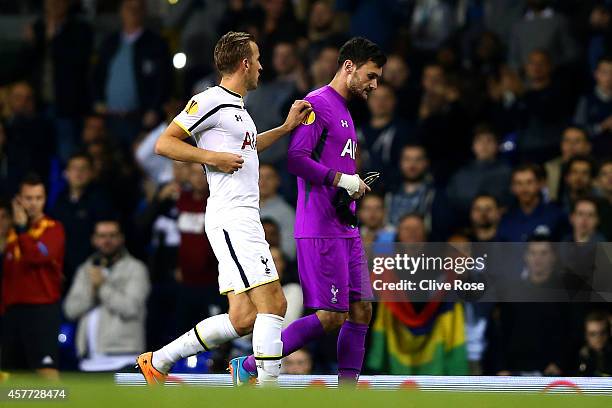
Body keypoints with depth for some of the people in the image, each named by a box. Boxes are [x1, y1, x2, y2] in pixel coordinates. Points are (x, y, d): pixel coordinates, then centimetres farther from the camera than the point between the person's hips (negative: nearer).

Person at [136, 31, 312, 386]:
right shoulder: (210, 101, -7)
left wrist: (287, 127, 30)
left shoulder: (238, 107, 21)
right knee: (272, 304, -15)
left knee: (243, 319, 6)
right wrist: (212, 157, -15)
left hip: (245, 220, 10)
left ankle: (157, 361, 15)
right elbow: (164, 143, -10)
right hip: (231, 219, -10)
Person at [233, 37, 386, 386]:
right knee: (330, 317, -11)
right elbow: (296, 159, -19)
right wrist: (340, 179, -16)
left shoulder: (344, 111, 21)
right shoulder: (317, 104, -10)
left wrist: (354, 186, 11)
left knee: (361, 311, 5)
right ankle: (249, 367, -3)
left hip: (346, 231, 10)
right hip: (321, 230, -10)